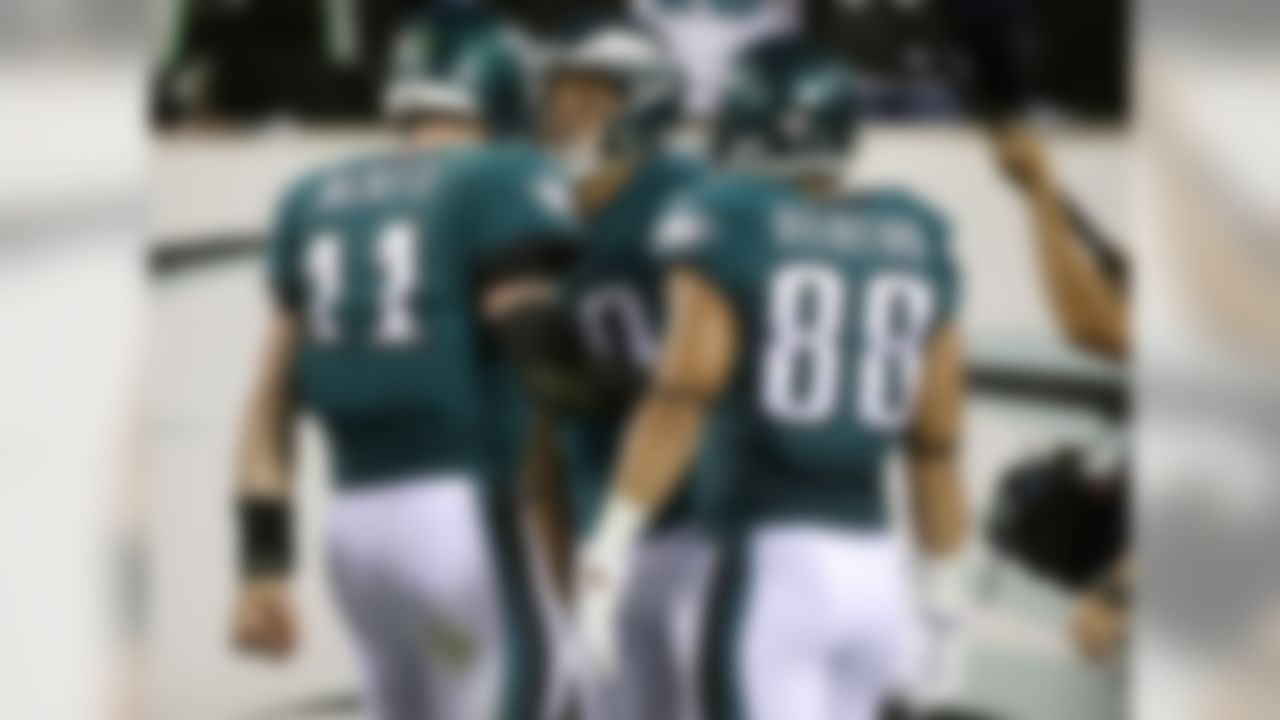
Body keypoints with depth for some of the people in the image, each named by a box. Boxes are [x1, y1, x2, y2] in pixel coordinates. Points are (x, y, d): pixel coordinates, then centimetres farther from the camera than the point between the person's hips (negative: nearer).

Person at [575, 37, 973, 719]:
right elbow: (937, 441, 13)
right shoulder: (914, 240, 12)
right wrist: (946, 599, 19)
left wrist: (613, 543, -16)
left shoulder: (726, 222, -2)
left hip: (773, 562, -5)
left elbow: (684, 391, -15)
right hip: (876, 569, 5)